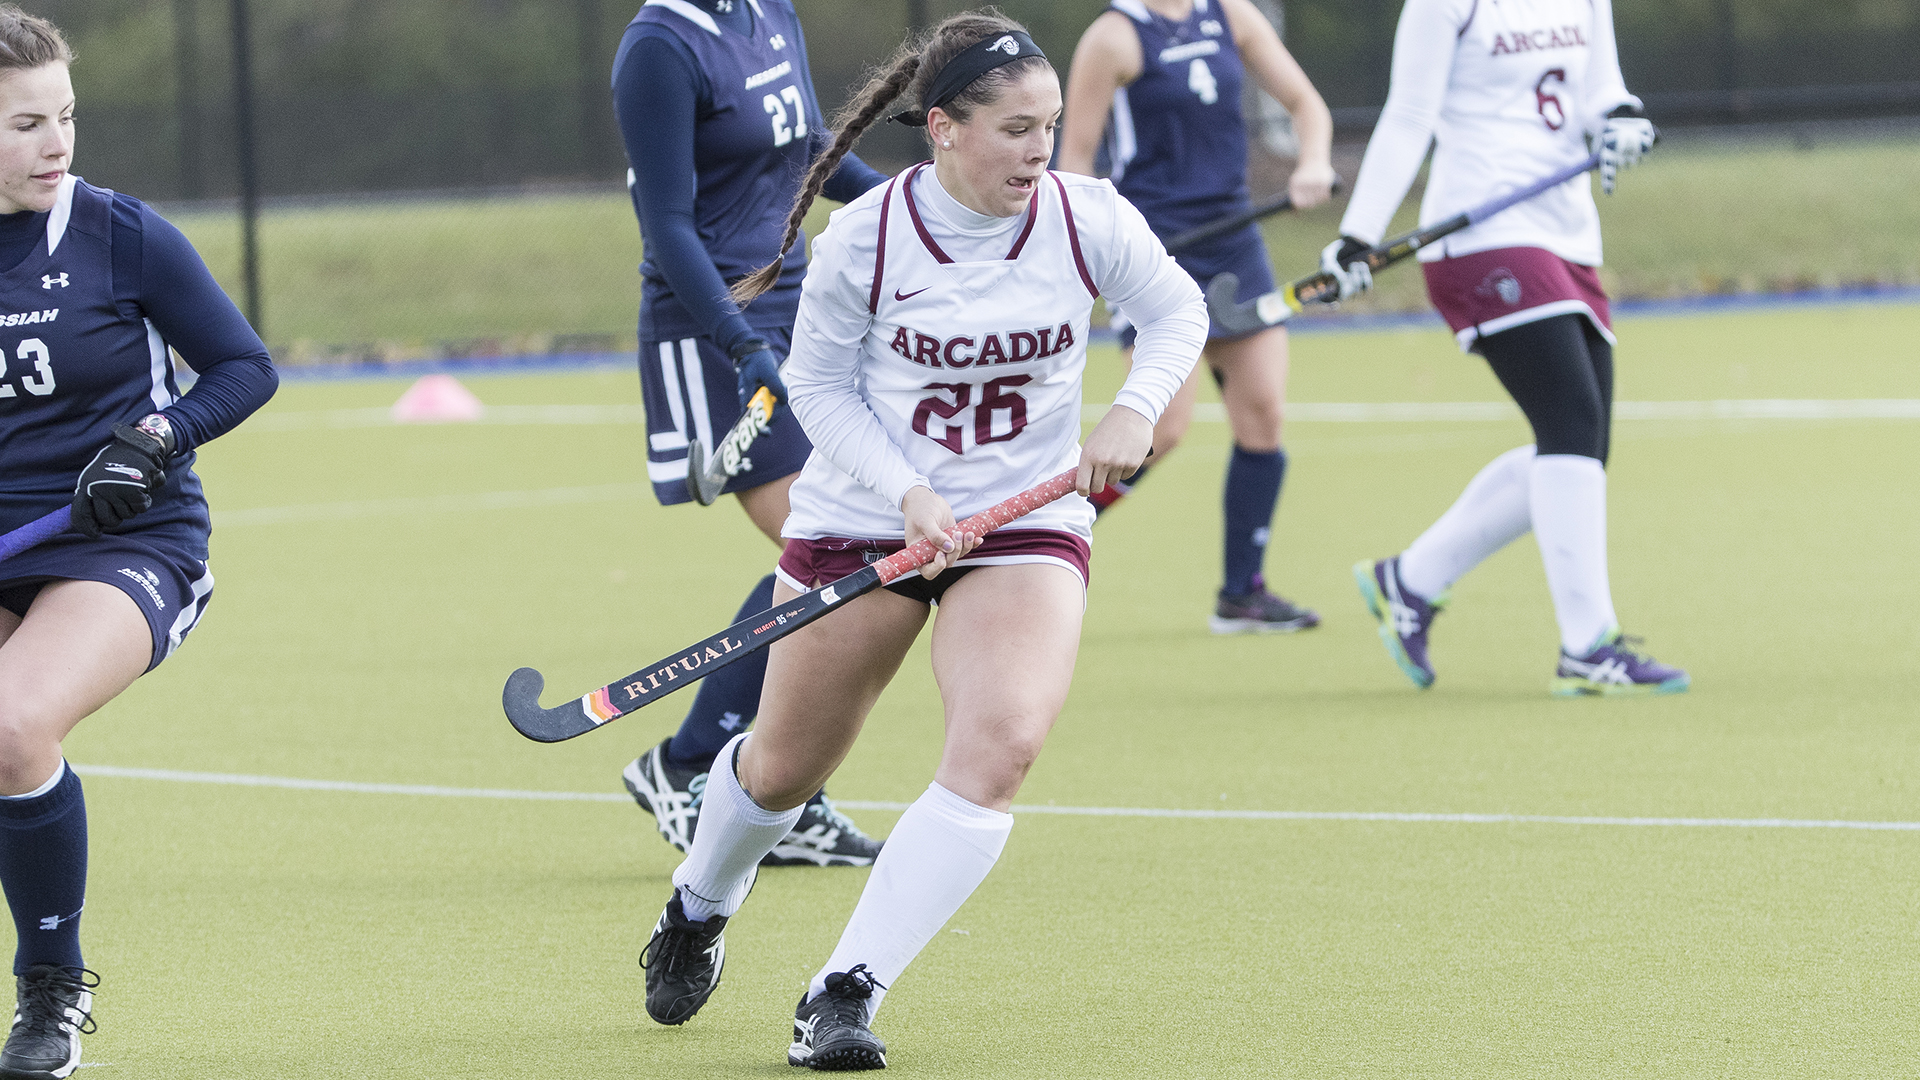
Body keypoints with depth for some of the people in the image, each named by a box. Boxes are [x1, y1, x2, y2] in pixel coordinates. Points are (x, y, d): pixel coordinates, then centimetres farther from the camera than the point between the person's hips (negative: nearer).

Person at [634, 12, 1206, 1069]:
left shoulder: (1088, 218, -11)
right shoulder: (864, 237, -16)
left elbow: (1177, 310, 7)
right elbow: (819, 385, -4)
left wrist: (1135, 410, -12)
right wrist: (907, 492, -18)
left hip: (1027, 521, 1)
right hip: (860, 521, -1)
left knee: (1001, 743, -25)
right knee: (784, 769, 11)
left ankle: (846, 992, -20)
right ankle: (699, 908, 48)